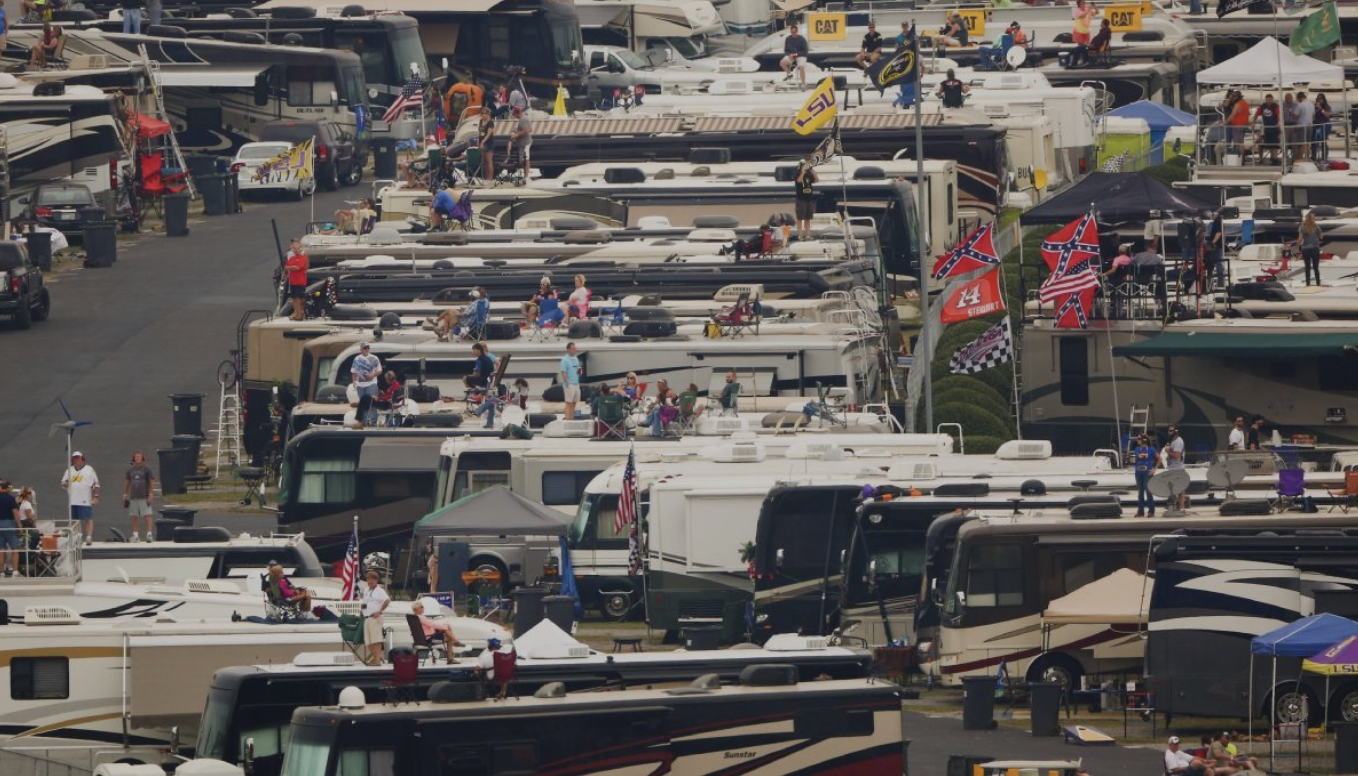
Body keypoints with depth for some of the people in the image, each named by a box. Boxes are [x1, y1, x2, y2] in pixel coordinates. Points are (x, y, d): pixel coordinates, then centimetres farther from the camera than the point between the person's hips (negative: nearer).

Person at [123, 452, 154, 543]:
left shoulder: (147, 469, -1)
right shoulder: (130, 469, 10)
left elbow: (152, 482, -2)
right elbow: (126, 481, 18)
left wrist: (150, 495, -9)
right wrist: (125, 494, 13)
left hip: (144, 497, -4)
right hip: (133, 497, 4)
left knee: (147, 515, -9)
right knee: (134, 516, 3)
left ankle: (149, 534, -8)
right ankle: (135, 535, 9)